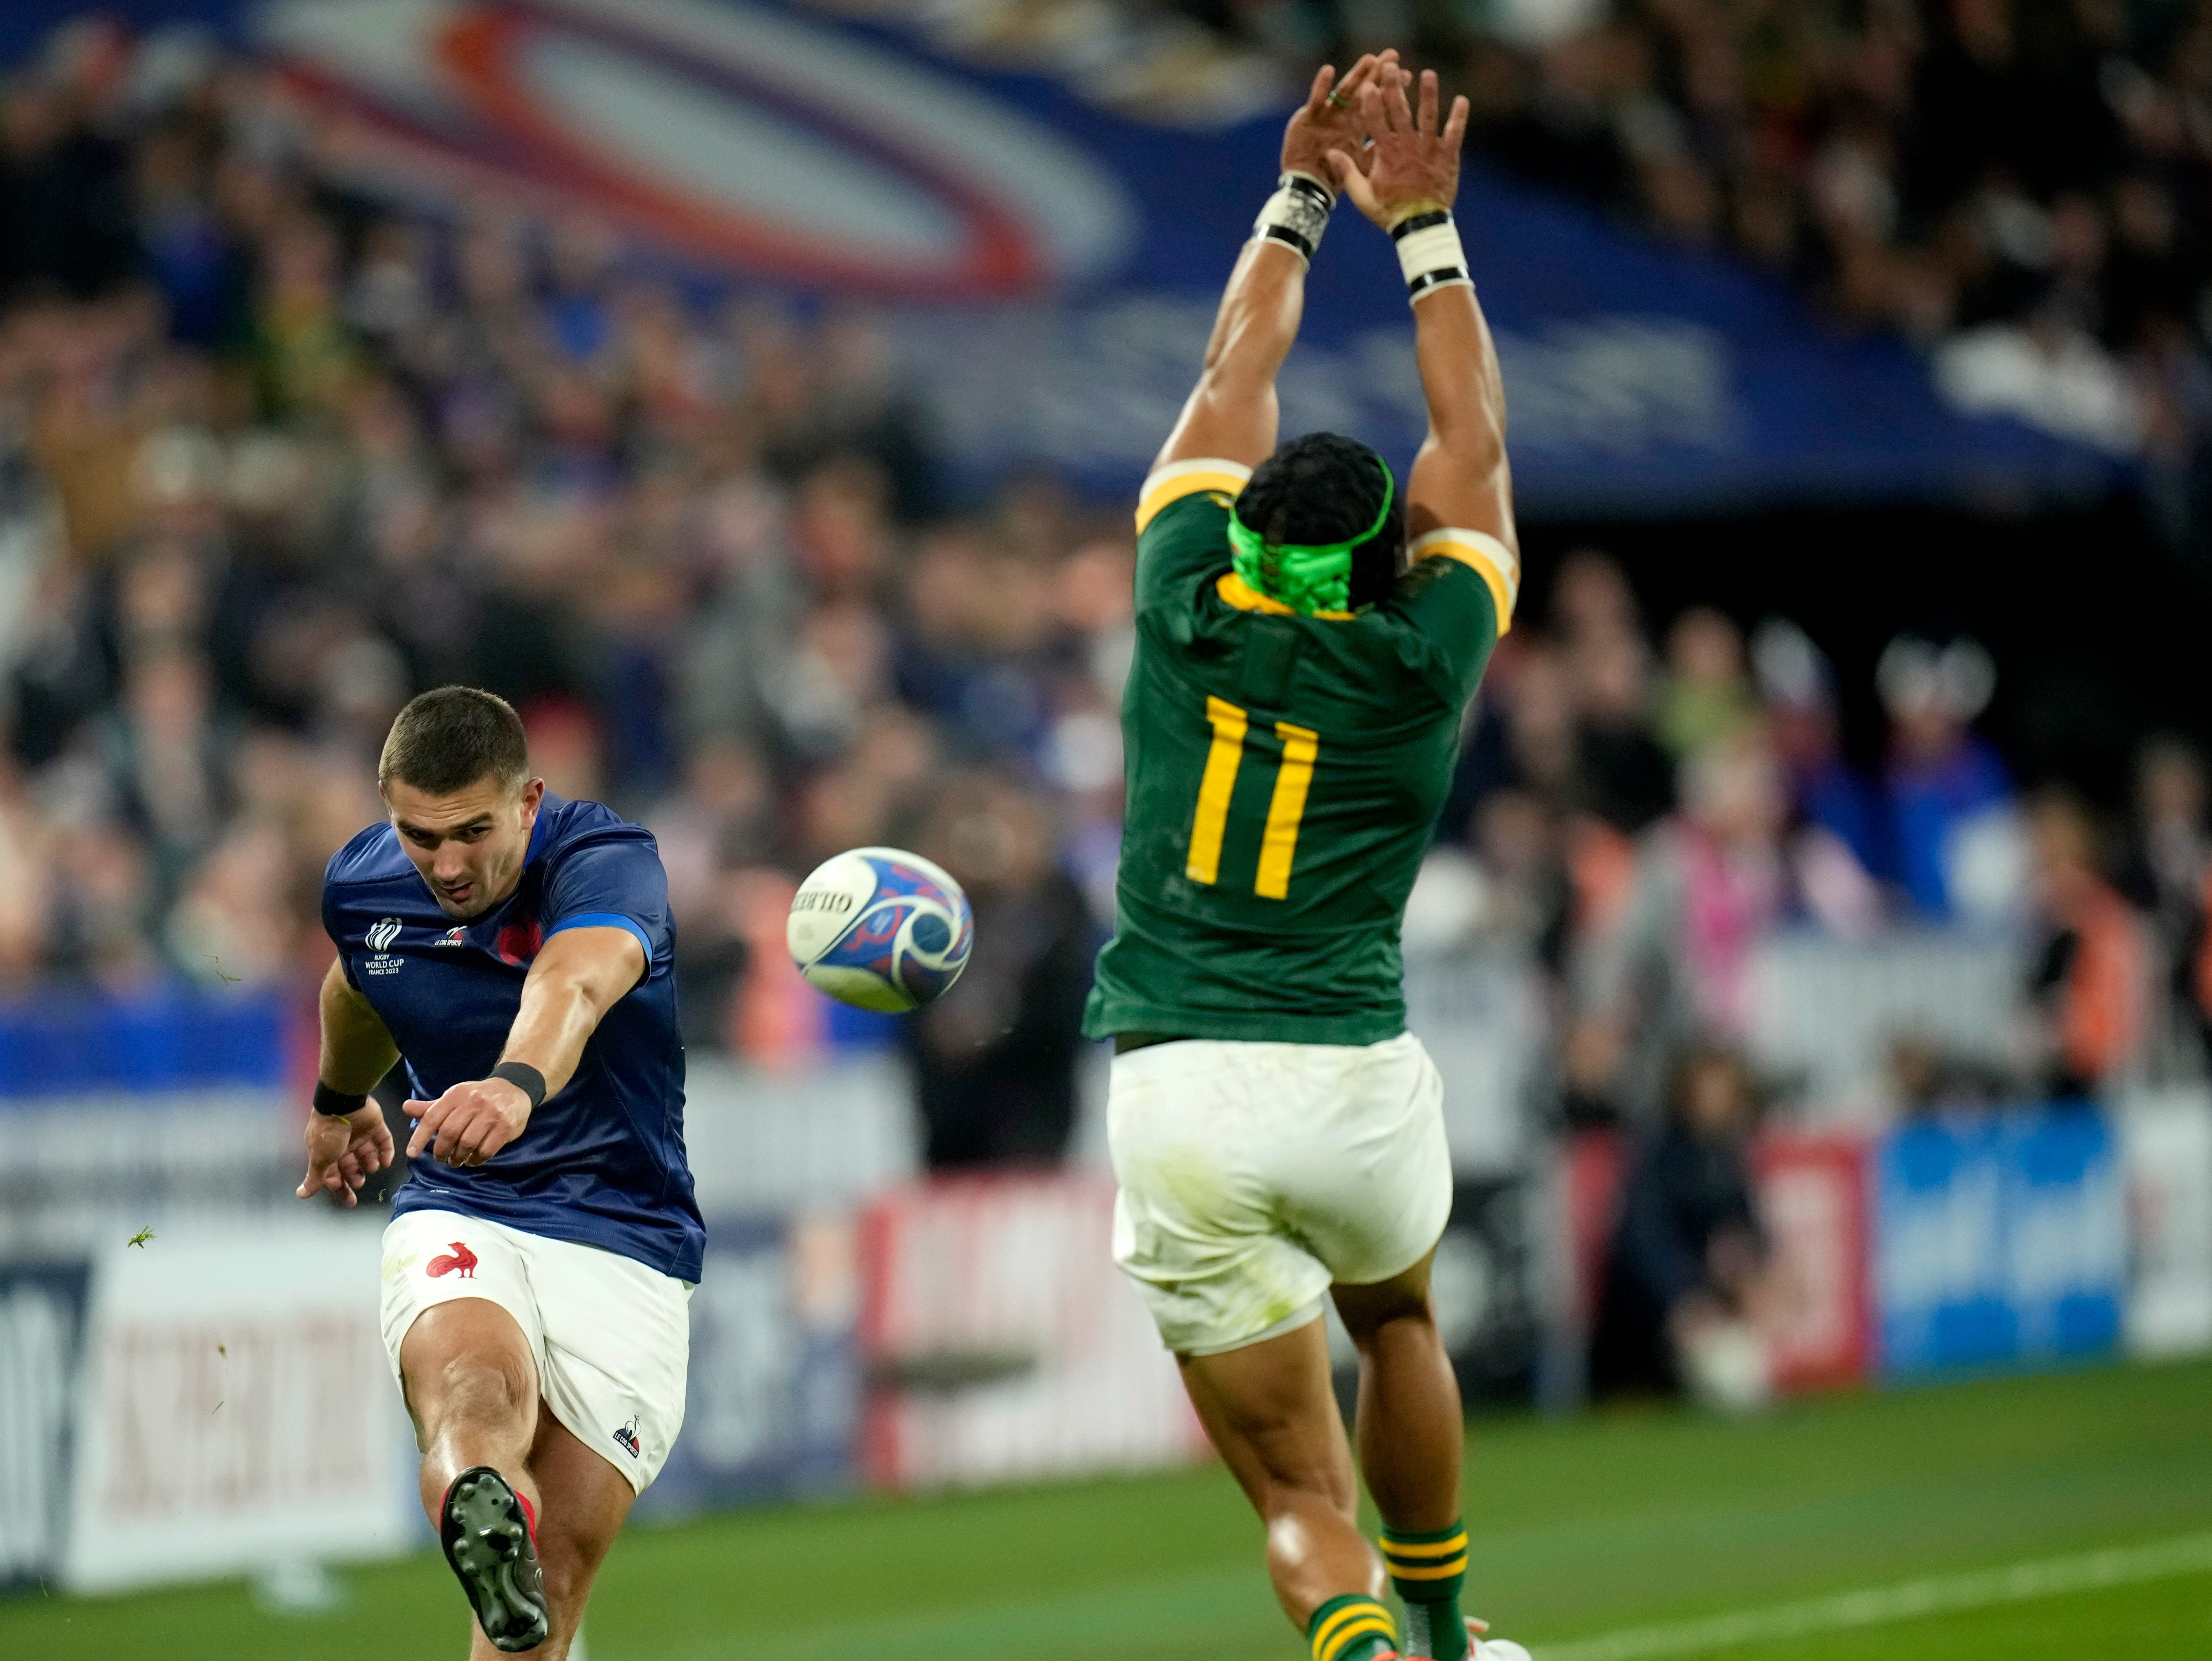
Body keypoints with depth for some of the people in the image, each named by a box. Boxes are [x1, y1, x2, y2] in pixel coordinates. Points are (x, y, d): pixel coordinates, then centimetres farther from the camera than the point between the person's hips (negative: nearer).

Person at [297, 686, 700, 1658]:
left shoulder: (608, 865, -17)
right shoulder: (359, 887, 1)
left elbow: (574, 984, -42)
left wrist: (518, 1084, -64)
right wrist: (339, 1103, 47)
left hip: (625, 1246, -1)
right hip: (456, 1221, 1)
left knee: (559, 1568, -11)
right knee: (475, 1378, -36)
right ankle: (479, 1513, -70)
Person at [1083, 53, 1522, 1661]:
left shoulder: (1186, 610, 4)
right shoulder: (1425, 659, 1)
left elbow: (1230, 387, 19)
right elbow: (1475, 446, 16)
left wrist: (1302, 197, 28)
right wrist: (1422, 223, 22)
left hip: (1174, 1104, 0)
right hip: (1355, 1081, 0)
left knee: (1300, 1495, 2)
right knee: (1398, 1320, 34)